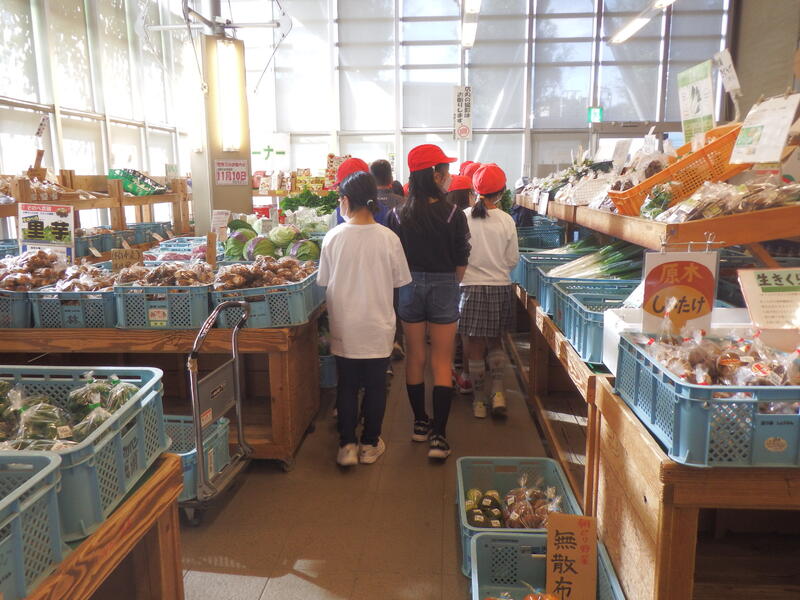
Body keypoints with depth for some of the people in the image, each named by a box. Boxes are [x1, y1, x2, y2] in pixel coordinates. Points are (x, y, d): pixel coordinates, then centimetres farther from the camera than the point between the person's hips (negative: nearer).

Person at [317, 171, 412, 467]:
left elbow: (323, 282, -1)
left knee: (347, 385, 13)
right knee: (375, 385, 13)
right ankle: (370, 444, 24)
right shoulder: (388, 237, -11)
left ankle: (347, 445, 19)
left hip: (344, 327, 0)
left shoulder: (333, 237, -10)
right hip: (378, 326, 0)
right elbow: (399, 281, -1)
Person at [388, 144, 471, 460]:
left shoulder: (398, 215, -6)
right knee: (442, 363, 5)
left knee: (415, 357, 16)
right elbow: (461, 263, -6)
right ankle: (438, 436, 4)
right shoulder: (454, 215, -12)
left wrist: (412, 279, 13)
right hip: (444, 289, -2)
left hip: (409, 288, 3)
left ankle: (420, 422, 29)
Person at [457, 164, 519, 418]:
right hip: (500, 287, 1)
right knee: (496, 341, 19)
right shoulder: (506, 221, -7)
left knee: (475, 345, 8)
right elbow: (513, 260, 0)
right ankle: (498, 391, 6)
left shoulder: (463, 217, -9)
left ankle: (479, 401, 16)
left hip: (470, 287, -1)